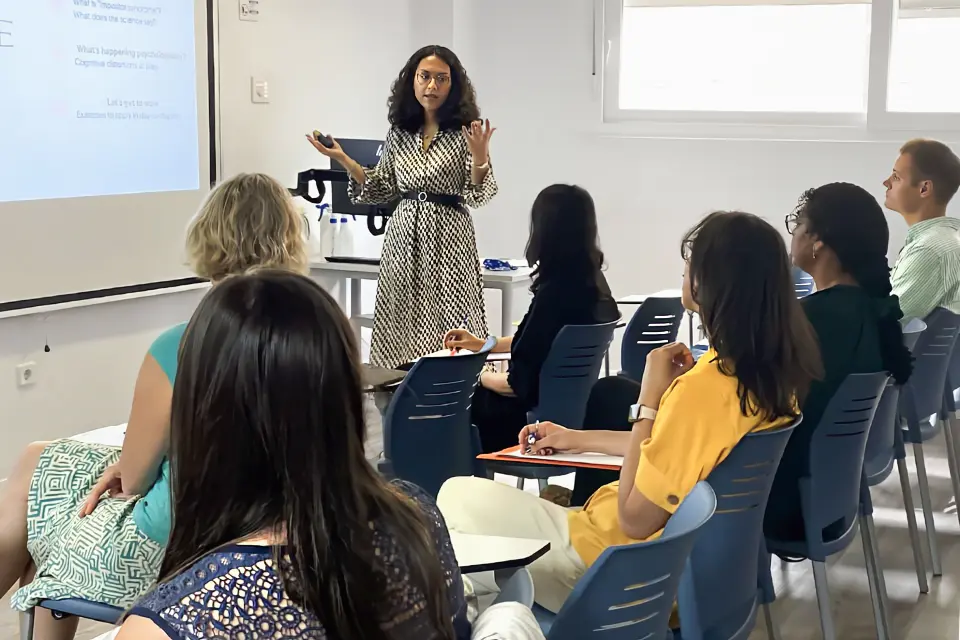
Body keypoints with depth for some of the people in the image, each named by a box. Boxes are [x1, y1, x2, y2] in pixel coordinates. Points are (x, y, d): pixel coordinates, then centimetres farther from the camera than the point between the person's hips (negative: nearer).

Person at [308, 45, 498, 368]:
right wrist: (342, 159, 7)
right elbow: (384, 190, 13)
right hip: (403, 236, 4)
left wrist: (480, 158, -25)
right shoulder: (399, 132, 9)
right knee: (400, 329, 3)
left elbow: (478, 196, -8)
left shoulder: (466, 132, -3)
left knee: (448, 337, -8)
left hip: (447, 238, -4)